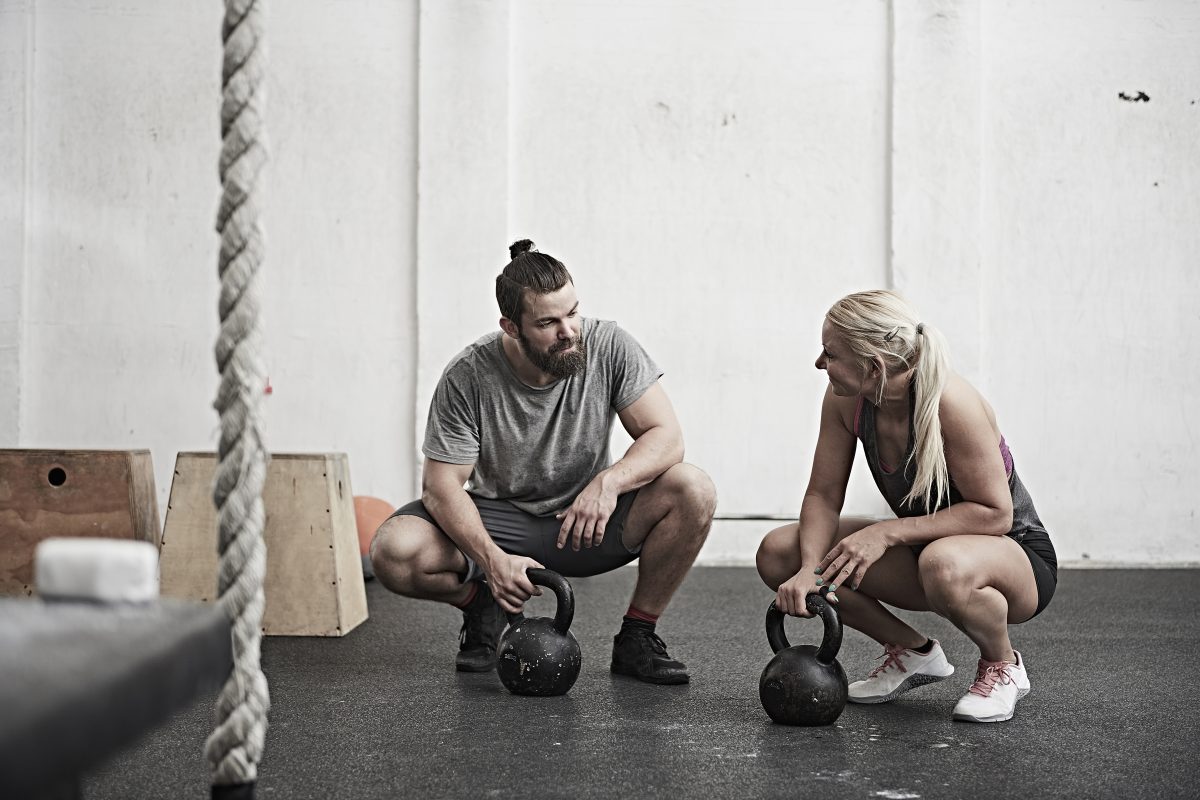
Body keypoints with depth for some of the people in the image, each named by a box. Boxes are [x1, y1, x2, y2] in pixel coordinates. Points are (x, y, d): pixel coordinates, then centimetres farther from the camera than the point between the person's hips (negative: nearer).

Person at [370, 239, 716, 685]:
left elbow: (666, 437, -15)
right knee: (393, 552, -28)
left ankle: (636, 638, -6)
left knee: (694, 492, -26)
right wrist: (492, 559, -34)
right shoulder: (467, 378, -18)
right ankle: (483, 607, 7)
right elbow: (441, 485, -17)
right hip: (500, 521, -1)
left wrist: (610, 481, -36)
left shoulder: (608, 347, -14)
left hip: (588, 521, 1)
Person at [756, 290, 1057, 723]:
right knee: (779, 553, -11)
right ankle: (912, 653, 7)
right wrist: (809, 570, -25)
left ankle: (1002, 664, -8)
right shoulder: (845, 399, -12)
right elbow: (823, 496, -6)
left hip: (1015, 552, -6)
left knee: (943, 565, -44)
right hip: (925, 545, 7)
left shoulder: (951, 403, -30)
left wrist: (888, 532, -32)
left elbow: (995, 513, -28)